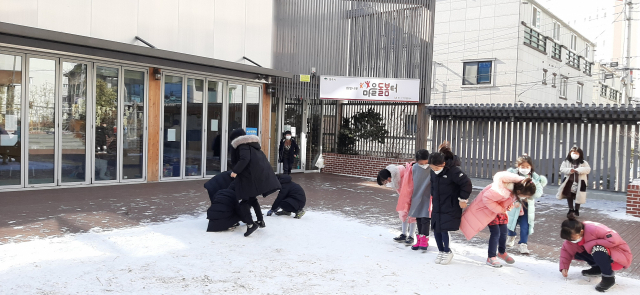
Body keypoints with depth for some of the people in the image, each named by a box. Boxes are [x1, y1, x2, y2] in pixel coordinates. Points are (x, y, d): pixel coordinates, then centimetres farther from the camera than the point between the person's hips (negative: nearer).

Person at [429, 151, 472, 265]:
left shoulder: (453, 171, -20)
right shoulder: (433, 172, 3)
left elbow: (466, 183, -17)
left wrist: (463, 199, -13)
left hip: (450, 208, -7)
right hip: (437, 207, 7)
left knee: (444, 229, -10)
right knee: (436, 229, 7)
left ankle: (447, 252, 11)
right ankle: (441, 251, 25)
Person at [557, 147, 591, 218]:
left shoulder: (583, 162, 0)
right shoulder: (566, 162, 2)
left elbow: (588, 169, -13)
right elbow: (562, 169, -4)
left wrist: (578, 170, -26)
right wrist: (569, 170, -22)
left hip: (579, 183, -1)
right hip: (569, 182, 1)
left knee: (578, 197, 6)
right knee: (569, 196, 8)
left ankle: (576, 210, 22)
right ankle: (571, 209, 23)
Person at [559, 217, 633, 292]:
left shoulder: (593, 229, -30)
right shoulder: (574, 236, -8)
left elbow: (614, 239, -36)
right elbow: (565, 249, 2)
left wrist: (590, 244, -29)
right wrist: (564, 267, -10)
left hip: (621, 255, -7)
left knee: (597, 249, -36)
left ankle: (608, 278, -15)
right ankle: (597, 268, 12)